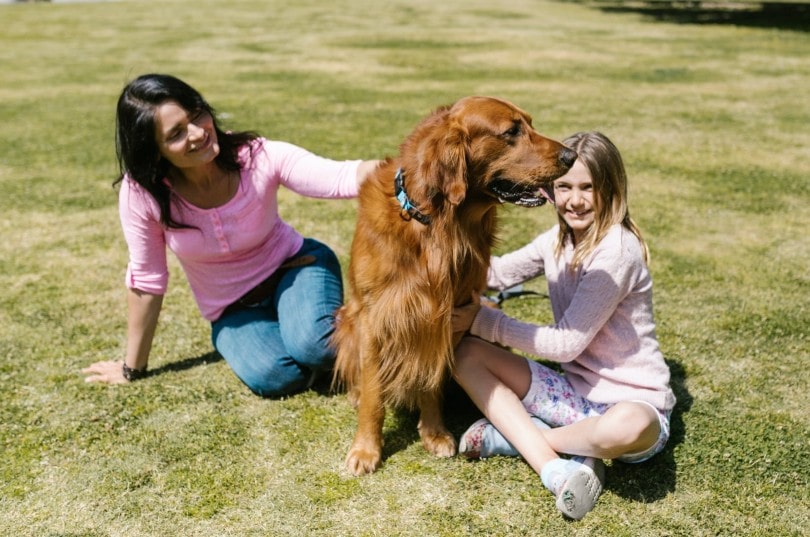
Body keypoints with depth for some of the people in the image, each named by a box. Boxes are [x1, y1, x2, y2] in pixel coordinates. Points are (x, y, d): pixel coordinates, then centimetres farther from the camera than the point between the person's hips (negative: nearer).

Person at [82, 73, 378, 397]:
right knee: (274, 377, -27)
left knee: (314, 348, -32)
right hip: (233, 311, 2)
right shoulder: (140, 193, -22)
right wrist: (133, 368, -1)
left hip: (294, 267, -1)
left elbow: (343, 177, -37)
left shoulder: (259, 157, -25)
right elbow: (147, 281, -10)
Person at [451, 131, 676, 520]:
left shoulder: (617, 250, -20)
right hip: (576, 391, 7)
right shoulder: (559, 239, 3)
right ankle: (556, 467, -20)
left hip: (631, 402, -7)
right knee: (468, 355, -8)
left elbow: (567, 343, -20)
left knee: (627, 427, -43)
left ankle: (516, 434, -13)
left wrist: (483, 321, -15)